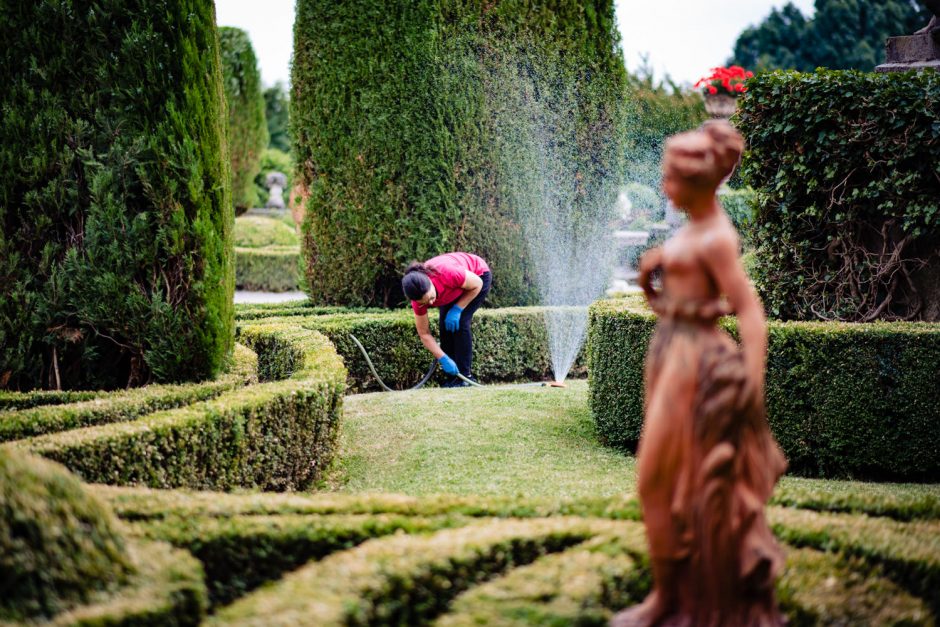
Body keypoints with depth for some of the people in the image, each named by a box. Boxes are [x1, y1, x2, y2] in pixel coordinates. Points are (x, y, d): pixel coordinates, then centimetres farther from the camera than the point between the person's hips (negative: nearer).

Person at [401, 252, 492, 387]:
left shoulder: (448, 273, -43)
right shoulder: (419, 296, -28)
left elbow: (477, 285, -22)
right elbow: (424, 334, -17)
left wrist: (457, 309, -26)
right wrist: (443, 359, -23)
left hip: (478, 275, -4)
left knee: (459, 322, -19)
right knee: (445, 325, -10)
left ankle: (465, 376, -14)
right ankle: (453, 377, -1)